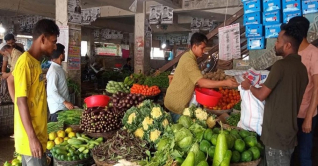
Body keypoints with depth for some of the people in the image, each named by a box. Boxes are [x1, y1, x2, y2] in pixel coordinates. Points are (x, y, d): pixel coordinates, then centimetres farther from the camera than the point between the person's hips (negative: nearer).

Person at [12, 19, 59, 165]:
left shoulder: (36, 62, 11)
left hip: (38, 134, 9)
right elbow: (21, 102, -19)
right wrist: (32, 138, -21)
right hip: (31, 137, -8)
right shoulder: (26, 62, -15)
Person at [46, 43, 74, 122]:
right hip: (57, 109, -9)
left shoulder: (59, 68, 11)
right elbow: (52, 91, -22)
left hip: (63, 107, 9)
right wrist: (65, 102, -21)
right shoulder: (53, 70, -18)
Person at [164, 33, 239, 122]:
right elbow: (201, 82, -29)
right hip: (176, 102, -9)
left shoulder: (188, 56, 9)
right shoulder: (189, 60, -23)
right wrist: (225, 83, -31)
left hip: (177, 99, 9)